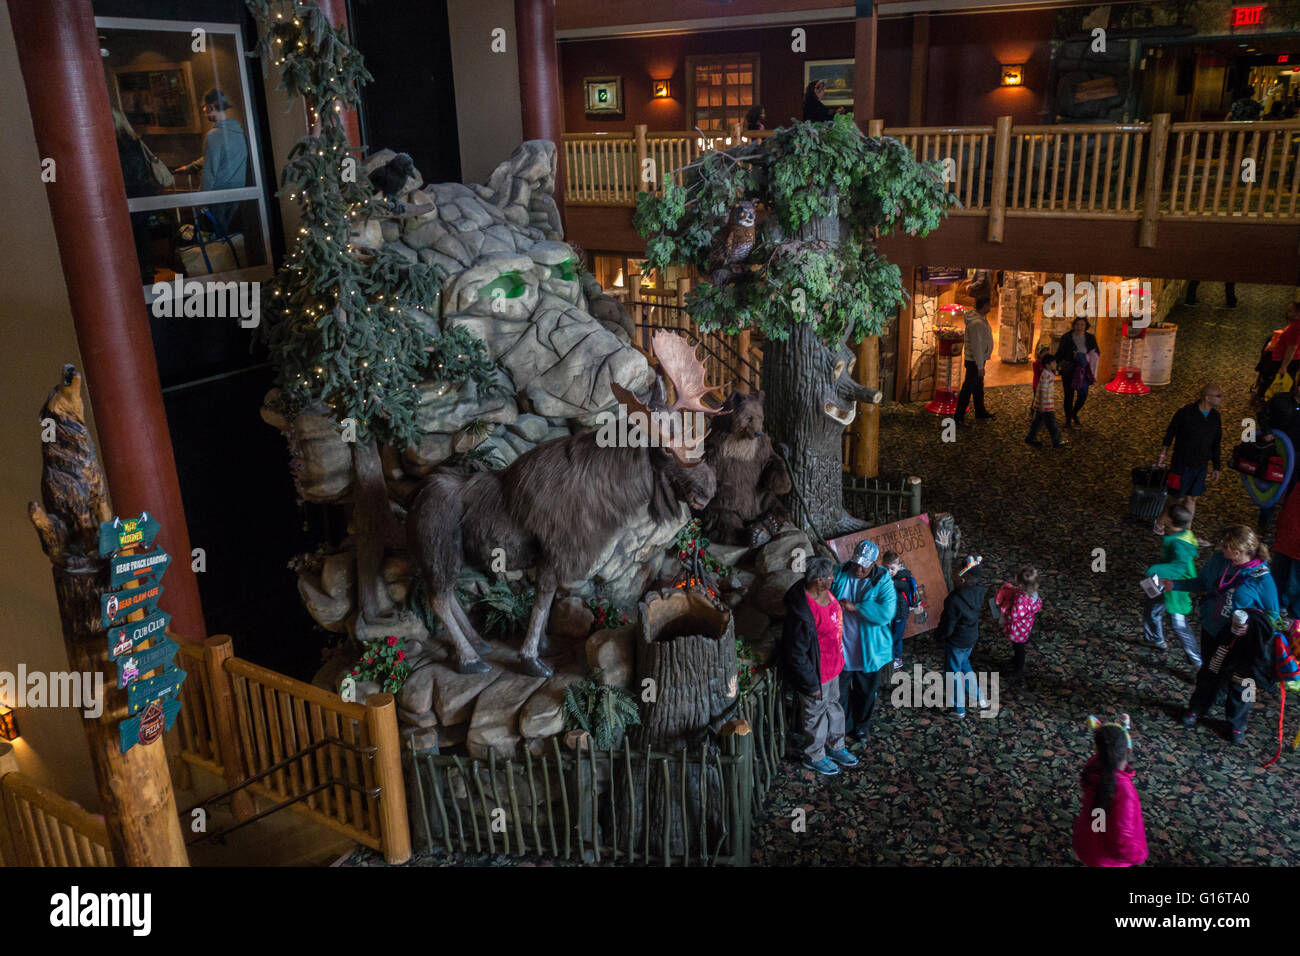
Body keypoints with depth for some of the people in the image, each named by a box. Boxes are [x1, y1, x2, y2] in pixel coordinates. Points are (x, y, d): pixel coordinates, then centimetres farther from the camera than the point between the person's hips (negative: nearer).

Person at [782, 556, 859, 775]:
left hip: (832, 665, 8)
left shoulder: (824, 591, -9)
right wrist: (811, 684, -19)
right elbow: (797, 655, -28)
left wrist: (839, 658, 21)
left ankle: (835, 747, 50)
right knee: (816, 714, 15)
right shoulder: (802, 613, -37)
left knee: (833, 706, 27)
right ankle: (814, 757, 39)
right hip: (816, 673, -8)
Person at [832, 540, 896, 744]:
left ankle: (861, 725, 41)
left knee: (866, 691, 18)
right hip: (841, 648, 1)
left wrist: (854, 607, -28)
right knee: (840, 690, 12)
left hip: (869, 650, -1)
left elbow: (886, 612, -26)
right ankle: (842, 726, 34)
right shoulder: (840, 574, -6)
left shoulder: (883, 581, -14)